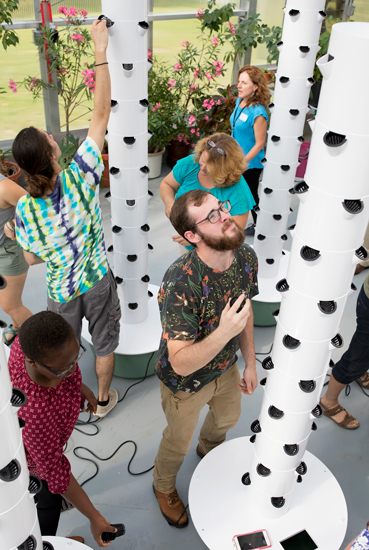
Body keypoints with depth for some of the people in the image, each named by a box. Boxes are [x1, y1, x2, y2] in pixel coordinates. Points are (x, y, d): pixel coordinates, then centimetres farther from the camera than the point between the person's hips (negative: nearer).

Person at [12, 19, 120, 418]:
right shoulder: (80, 176, -24)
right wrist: (100, 53, -19)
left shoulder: (24, 209, -19)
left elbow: (31, 259, -6)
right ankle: (104, 399, 41)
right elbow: (101, 114, -22)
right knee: (104, 342, 21)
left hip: (60, 290, 1)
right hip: (97, 280, -1)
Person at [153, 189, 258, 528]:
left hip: (226, 367, 6)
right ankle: (164, 486, 57)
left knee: (228, 418, 34)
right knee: (179, 442, 22)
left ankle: (209, 450, 71)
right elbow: (181, 363, -36)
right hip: (186, 383, -6)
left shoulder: (246, 257, -19)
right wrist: (223, 334, -50)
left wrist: (250, 363, 7)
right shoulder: (180, 283, -40)